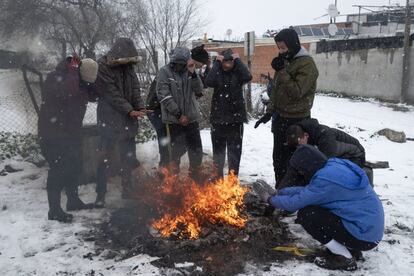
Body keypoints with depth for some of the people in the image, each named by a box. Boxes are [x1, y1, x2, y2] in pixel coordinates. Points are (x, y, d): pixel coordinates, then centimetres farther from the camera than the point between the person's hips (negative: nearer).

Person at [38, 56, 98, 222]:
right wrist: (74, 70, -25)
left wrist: (88, 84, -8)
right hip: (53, 133, -8)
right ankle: (54, 210, -1)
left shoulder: (79, 80, 9)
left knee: (75, 166, 13)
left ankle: (73, 201, 28)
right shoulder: (55, 78, -17)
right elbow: (67, 91, -37)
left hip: (71, 132, 9)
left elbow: (91, 95, 8)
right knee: (58, 169, -9)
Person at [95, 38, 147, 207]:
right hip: (109, 120, -6)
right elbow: (112, 94, -17)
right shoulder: (103, 67, -12)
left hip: (128, 121, 6)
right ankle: (100, 195, 9)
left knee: (128, 158, 13)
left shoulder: (128, 67, 7)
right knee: (106, 158, -2)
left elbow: (135, 89, 4)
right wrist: (130, 110, -22)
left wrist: (141, 107, -13)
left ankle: (128, 191, 26)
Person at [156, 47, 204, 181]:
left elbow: (199, 89, 0)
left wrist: (193, 73, -15)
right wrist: (178, 114, -14)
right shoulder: (165, 72, -6)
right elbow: (163, 96, -12)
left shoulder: (188, 71, 6)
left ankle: (196, 176, 25)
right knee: (177, 148, 1)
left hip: (191, 117, 4)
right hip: (174, 118, -4)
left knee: (196, 148, 9)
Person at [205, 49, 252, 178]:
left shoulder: (237, 73, 0)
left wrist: (238, 60, -14)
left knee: (234, 151, 4)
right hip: (218, 118, 1)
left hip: (235, 118, -1)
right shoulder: (217, 73, 1)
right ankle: (217, 179, 26)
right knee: (218, 151, 12)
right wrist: (217, 63, -17)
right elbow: (208, 82, -20)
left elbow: (248, 77, -22)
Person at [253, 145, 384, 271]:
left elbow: (295, 202, -17)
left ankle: (345, 258, 0)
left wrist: (270, 199, 0)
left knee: (305, 214, -13)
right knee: (311, 208, 13)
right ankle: (351, 249, 17)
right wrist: (277, 192, 14)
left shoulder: (326, 178, -24)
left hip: (365, 236, -9)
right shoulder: (334, 166, 4)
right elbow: (306, 191, 12)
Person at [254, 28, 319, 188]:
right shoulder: (284, 61, 11)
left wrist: (281, 71, -22)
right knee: (278, 158, 16)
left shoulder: (307, 64, -14)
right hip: (280, 118, 8)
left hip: (297, 120, -8)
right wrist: (270, 112, 9)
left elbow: (297, 91, -22)